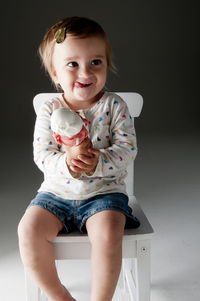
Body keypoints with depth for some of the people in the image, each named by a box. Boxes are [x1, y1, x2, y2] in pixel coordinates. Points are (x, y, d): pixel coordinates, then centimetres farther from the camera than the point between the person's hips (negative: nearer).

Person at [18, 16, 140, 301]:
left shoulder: (114, 106, -6)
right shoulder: (49, 111, -2)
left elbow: (127, 149, -11)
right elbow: (42, 155, -7)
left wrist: (97, 162, -29)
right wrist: (66, 163, -29)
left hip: (103, 192, -2)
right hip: (56, 191, 3)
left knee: (108, 234, -28)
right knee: (29, 229, -18)